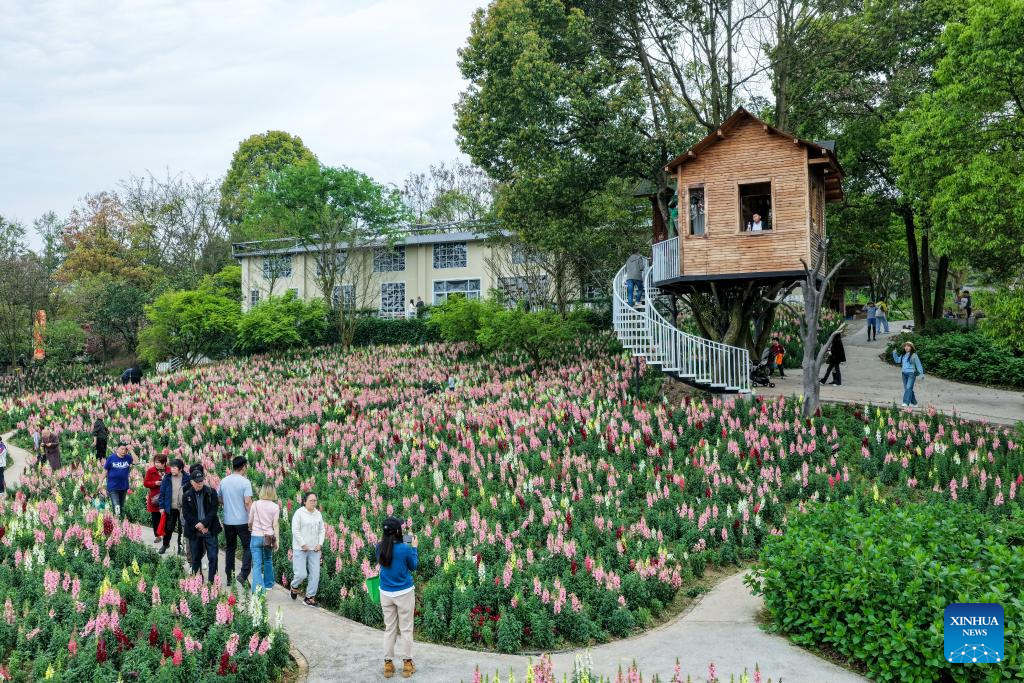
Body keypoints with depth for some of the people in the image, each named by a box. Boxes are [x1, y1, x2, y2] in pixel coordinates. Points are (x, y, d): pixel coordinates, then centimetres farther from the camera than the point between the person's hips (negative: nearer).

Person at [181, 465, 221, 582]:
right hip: (194, 532, 1)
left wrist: (203, 523, -16)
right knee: (195, 558, 9)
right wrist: (198, 526, -11)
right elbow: (186, 514, -2)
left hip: (210, 530, -1)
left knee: (213, 557, -5)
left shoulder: (211, 493, -1)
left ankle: (211, 581, 1)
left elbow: (213, 511, -4)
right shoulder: (186, 495, 2)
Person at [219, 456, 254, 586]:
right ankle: (243, 574, -7)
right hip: (242, 521, -5)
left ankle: (229, 577, 19)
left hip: (228, 521, 5)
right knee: (248, 547, 6)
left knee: (230, 549, 15)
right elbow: (248, 502, -18)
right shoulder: (245, 482, -13)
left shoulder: (223, 481, 3)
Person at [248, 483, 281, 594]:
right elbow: (275, 525, -4)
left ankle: (258, 587, -15)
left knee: (257, 563, -2)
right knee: (268, 561, 22)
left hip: (256, 536, -1)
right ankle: (268, 584, 30)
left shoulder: (255, 504, -4)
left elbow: (250, 521, 6)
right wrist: (276, 540, 2)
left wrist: (250, 529, 28)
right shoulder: (275, 507, -4)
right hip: (269, 537, 2)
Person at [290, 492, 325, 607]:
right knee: (301, 574, -8)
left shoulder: (318, 514, 9)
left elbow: (321, 530, 13)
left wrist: (320, 544, 0)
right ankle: (294, 586, 25)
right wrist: (303, 544, -13)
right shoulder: (299, 513, -8)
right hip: (300, 549, -5)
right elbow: (295, 530, -11)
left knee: (315, 574, 0)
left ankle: (310, 597, 12)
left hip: (315, 549, 5)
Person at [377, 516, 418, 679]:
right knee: (405, 629, 9)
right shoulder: (405, 548, -18)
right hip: (404, 593, -4)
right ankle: (407, 664, 15)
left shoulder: (380, 548, -6)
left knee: (389, 629, 14)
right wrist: (414, 548, 9)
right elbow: (413, 567, -1)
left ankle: (388, 664, 18)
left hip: (386, 594, 4)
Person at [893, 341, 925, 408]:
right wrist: (894, 353, 10)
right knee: (906, 388, 11)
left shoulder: (914, 355, -6)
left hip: (911, 373, -7)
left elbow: (918, 364, -4)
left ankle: (906, 403, -23)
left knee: (908, 388, -15)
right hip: (904, 373, 7)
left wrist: (921, 373, -4)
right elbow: (897, 360, 22)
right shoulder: (903, 355, 12)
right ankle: (914, 402, 24)